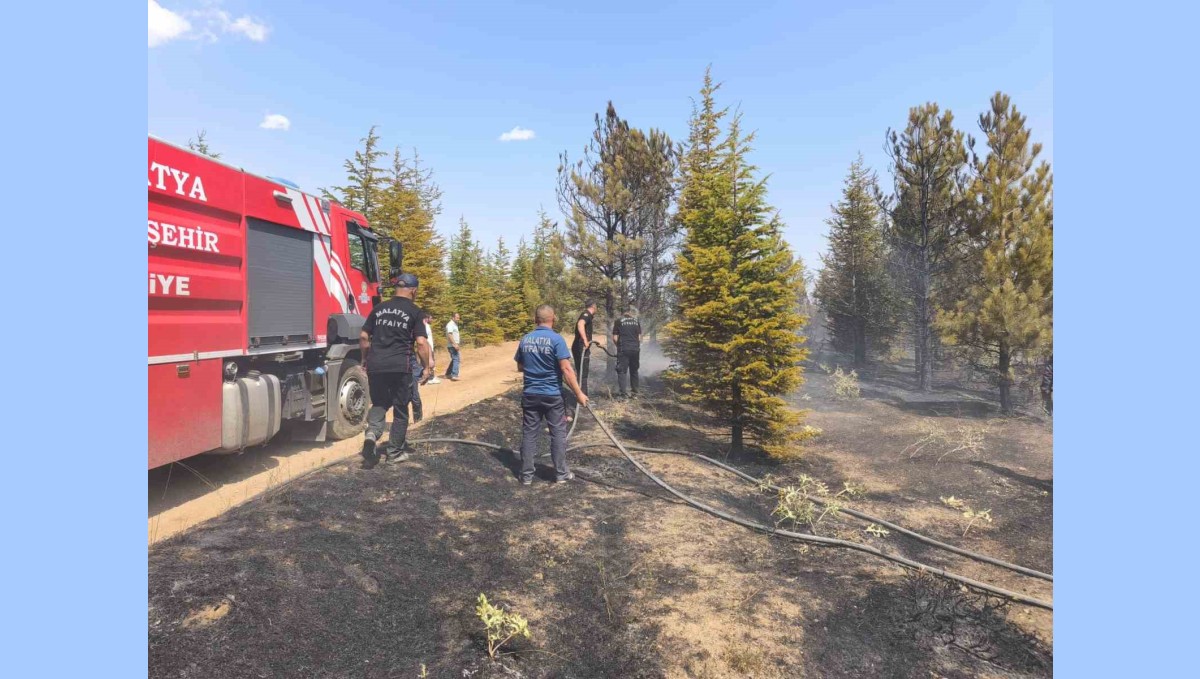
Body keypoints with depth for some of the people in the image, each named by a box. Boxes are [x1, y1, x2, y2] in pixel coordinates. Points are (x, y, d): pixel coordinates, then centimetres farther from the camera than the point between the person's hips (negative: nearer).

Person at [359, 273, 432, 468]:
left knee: (379, 403, 20)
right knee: (400, 408, 10)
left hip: (375, 364, 4)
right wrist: (426, 366, 2)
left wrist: (365, 358, 25)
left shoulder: (379, 309, 13)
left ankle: (371, 434, -7)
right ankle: (394, 451, 18)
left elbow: (363, 337, 13)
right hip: (400, 366, -4)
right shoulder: (414, 312, -1)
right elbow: (421, 343, -8)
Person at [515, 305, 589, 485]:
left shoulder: (525, 340, 3)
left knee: (529, 434, 10)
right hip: (552, 395, -4)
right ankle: (561, 473, 16)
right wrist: (579, 393, -12)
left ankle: (526, 475, 16)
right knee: (558, 433, 8)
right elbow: (566, 370, -18)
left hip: (530, 394, 4)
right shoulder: (556, 339, -13)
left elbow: (520, 367, 14)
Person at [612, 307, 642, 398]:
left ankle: (624, 393, -9)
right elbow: (639, 338, 9)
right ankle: (635, 392, 19)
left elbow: (615, 338, 0)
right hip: (635, 349, 3)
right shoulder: (636, 321, 12)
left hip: (623, 349, -3)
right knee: (634, 371, 15)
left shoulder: (618, 321, 4)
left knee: (622, 371, -1)